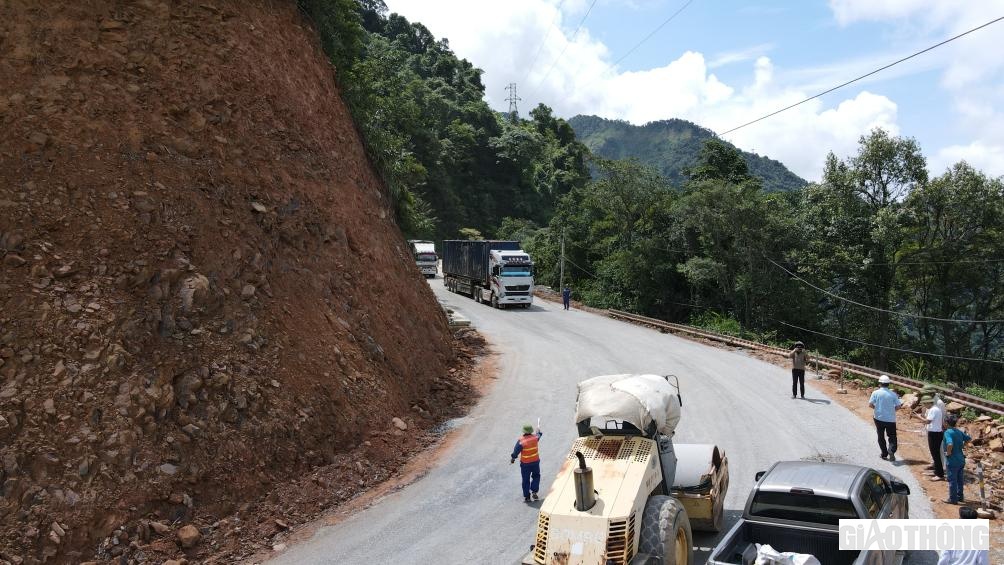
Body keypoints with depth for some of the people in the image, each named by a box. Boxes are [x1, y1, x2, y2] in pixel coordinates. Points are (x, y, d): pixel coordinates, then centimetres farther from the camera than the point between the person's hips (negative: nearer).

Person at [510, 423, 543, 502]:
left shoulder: (521, 440, -18)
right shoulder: (535, 437, -7)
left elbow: (516, 451, -15)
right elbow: (538, 435, 18)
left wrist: (512, 459, 1)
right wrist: (539, 432, 41)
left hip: (525, 463, -2)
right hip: (535, 461, 3)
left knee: (526, 480, 10)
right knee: (536, 476, 23)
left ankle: (527, 497, 15)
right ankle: (534, 492, 11)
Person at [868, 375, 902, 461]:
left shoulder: (876, 393, -8)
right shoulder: (893, 394, -4)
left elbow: (870, 404, -11)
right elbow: (898, 407, -4)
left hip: (879, 418, 0)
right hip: (891, 419, 0)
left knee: (881, 436, 14)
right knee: (892, 436, 10)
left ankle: (884, 454, 17)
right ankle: (891, 450, -15)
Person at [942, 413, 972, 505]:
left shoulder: (948, 432, -20)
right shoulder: (959, 431, 5)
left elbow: (950, 444, -34)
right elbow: (969, 439, 16)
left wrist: (948, 453, -19)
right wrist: (961, 446, 14)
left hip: (952, 460, -8)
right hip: (961, 459, 8)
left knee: (952, 480, 4)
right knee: (960, 480, 19)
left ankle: (953, 499, 11)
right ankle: (960, 497, 30)